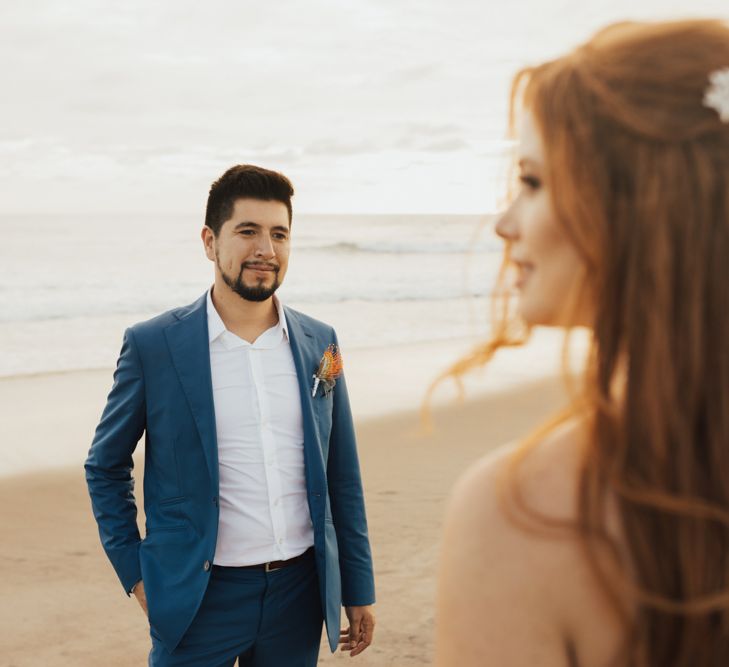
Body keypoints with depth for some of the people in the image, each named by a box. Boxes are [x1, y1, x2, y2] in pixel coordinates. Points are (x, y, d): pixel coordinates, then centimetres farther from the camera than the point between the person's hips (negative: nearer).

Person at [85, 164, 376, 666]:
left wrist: (358, 589, 10)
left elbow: (342, 478, 9)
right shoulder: (152, 346, -6)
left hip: (300, 591, 3)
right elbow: (106, 467, 4)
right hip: (200, 598, -3)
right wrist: (135, 574, -1)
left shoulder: (320, 343, 4)